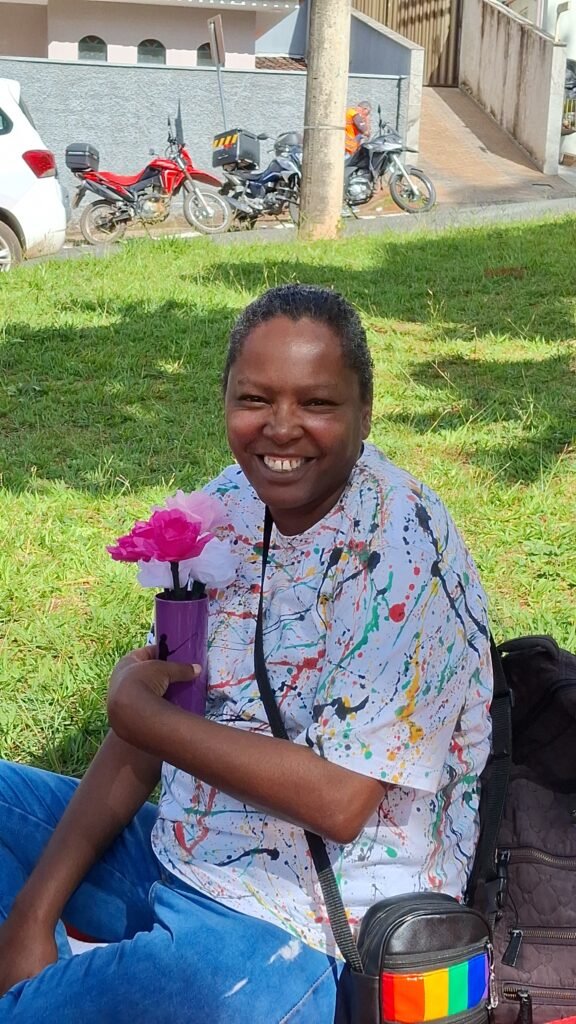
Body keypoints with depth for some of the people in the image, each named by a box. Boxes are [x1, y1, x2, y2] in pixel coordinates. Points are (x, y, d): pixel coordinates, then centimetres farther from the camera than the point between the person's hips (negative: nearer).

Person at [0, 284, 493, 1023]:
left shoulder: (401, 550, -21)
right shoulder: (229, 505, 0)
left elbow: (339, 802, -25)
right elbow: (155, 722, 3)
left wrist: (138, 713, -16)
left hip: (305, 937, -7)